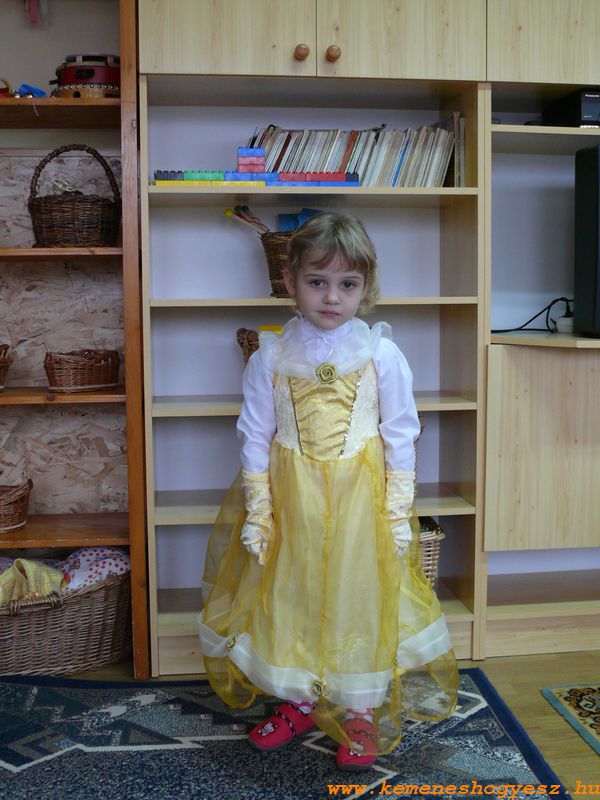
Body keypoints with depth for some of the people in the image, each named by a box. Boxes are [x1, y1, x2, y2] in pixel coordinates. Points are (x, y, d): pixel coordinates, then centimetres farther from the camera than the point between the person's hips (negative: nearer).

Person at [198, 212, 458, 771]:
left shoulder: (383, 355, -6)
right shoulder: (271, 357, -4)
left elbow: (400, 437, -1)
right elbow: (256, 437, 0)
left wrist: (399, 512, -3)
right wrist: (258, 511, -3)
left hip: (360, 501, -1)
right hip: (291, 500, 1)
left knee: (360, 599, 8)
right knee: (292, 599, 12)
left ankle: (361, 712, 29)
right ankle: (300, 703, 35)